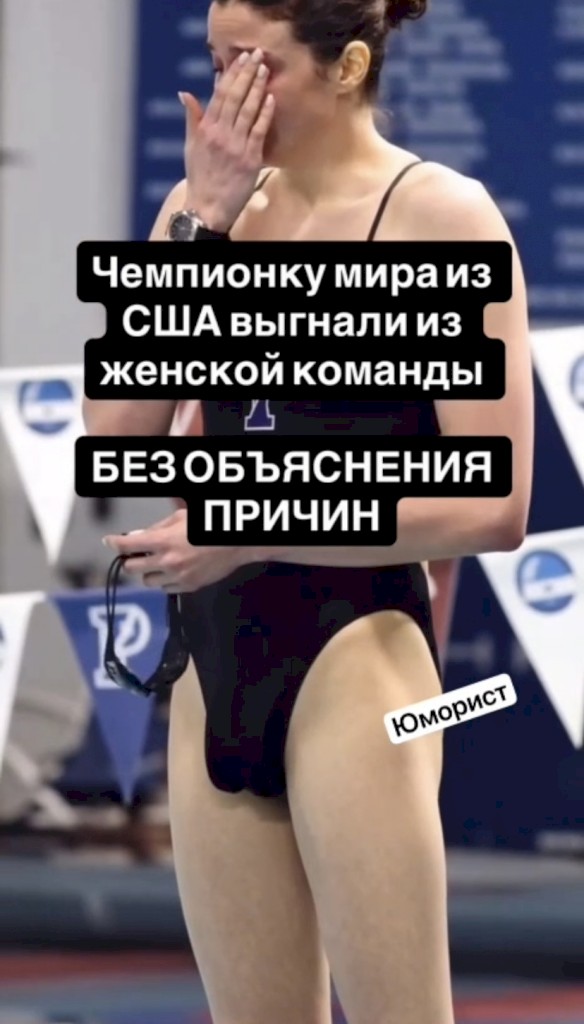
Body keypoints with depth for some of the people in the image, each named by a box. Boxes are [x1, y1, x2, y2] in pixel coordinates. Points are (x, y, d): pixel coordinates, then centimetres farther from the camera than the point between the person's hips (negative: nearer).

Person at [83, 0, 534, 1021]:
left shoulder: (440, 214, -7)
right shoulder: (211, 202, 9)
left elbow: (495, 506, -12)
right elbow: (117, 429, -2)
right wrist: (202, 225, -7)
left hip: (354, 658, -6)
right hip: (217, 662, 6)